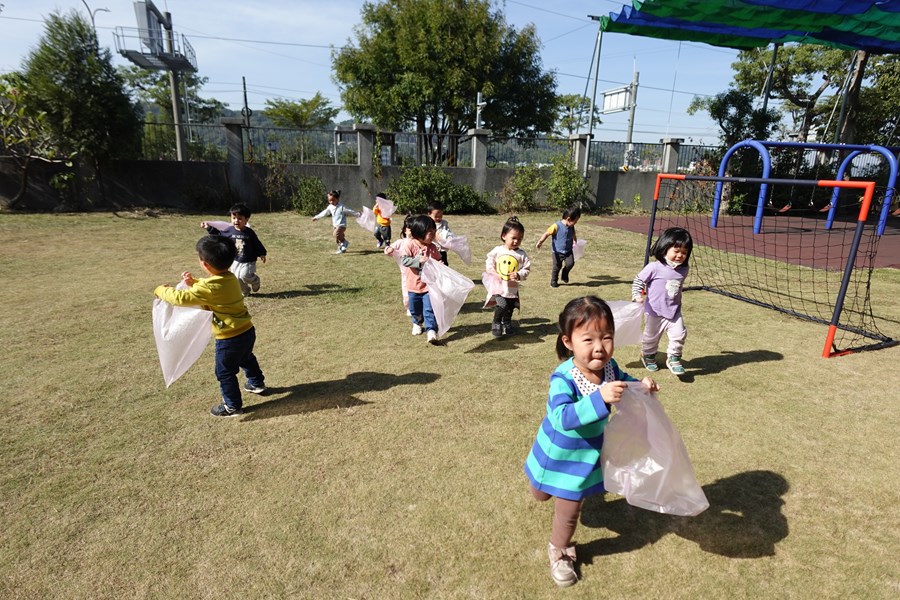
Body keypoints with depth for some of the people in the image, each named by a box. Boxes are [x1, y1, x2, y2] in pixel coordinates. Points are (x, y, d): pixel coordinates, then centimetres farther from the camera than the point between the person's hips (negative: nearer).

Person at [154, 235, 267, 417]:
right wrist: (193, 282, 7)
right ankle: (257, 383, 54)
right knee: (246, 358, 33)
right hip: (247, 331, 8)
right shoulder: (230, 278, 0)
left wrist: (162, 290, -4)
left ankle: (233, 406, 27)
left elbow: (181, 298, -21)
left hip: (230, 338, -8)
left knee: (225, 372, 12)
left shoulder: (209, 287, -26)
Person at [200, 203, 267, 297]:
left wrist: (262, 254, -1)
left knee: (244, 275, -20)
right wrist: (209, 228, 9)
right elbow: (219, 235, 13)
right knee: (237, 278, 3)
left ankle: (255, 280, 12)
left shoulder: (249, 233, -11)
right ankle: (245, 291, 27)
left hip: (248, 261, -4)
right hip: (235, 261, 4)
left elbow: (257, 244, -2)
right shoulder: (230, 230, -3)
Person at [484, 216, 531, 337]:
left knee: (509, 308, 16)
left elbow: (526, 269, -4)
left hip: (513, 287, 2)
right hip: (498, 286, -2)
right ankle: (496, 324, 8)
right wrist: (493, 273, -12)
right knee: (501, 306, -17)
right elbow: (489, 262, 2)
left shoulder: (521, 254, -6)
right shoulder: (497, 251, -6)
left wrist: (519, 275, -22)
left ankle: (506, 323, 44)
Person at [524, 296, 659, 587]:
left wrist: (642, 384, -14)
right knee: (541, 495, 26)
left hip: (586, 455, 3)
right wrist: (600, 398, -55)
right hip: (557, 452, -3)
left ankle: (558, 550, 45)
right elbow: (563, 417, -47)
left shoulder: (609, 367, -17)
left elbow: (624, 381, 7)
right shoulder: (563, 379, -36)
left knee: (569, 509, 15)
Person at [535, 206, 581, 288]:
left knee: (570, 263, -14)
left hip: (568, 251, 4)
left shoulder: (571, 227, 1)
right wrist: (540, 241, -30)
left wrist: (574, 242, 12)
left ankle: (564, 275, 16)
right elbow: (547, 233, -19)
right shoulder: (557, 226, -19)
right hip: (558, 251, -4)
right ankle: (553, 281, 28)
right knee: (557, 266, 4)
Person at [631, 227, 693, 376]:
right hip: (655, 312, -3)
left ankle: (673, 358, 12)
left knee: (679, 334, -10)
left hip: (674, 312, 3)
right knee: (651, 337, 15)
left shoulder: (683, 270, -2)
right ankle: (648, 355, 41)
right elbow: (638, 281, -12)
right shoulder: (654, 267, -18)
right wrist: (637, 296, -25)